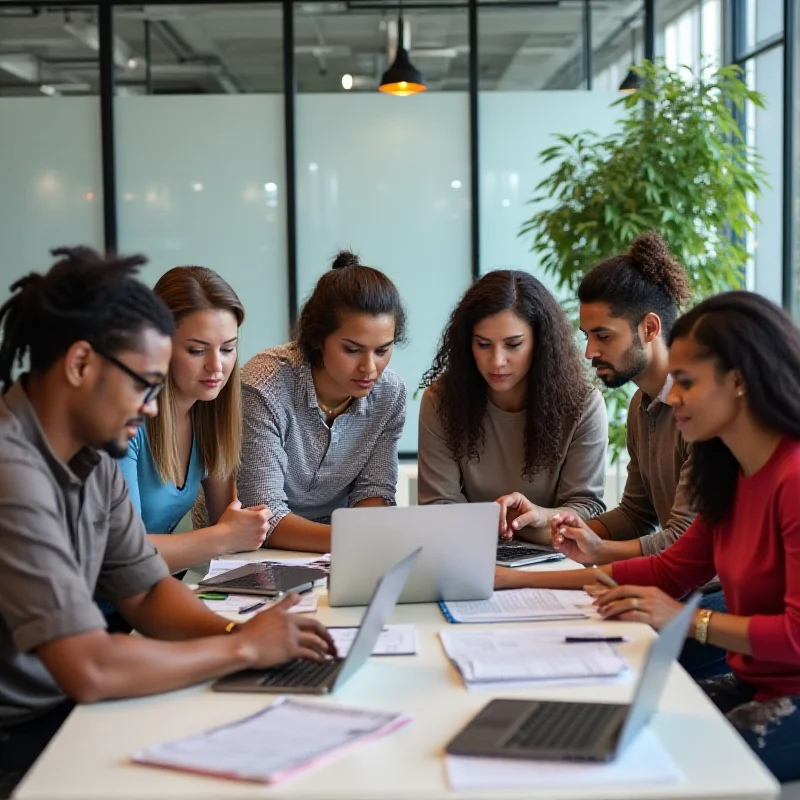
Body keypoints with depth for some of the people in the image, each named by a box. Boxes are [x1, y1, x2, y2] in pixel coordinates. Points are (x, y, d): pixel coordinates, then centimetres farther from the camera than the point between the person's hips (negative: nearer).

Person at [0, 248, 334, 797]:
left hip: (62, 713, 8)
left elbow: (147, 591, 9)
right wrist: (242, 648, -17)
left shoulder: (91, 455, 3)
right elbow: (89, 670, -30)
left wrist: (232, 631, -11)